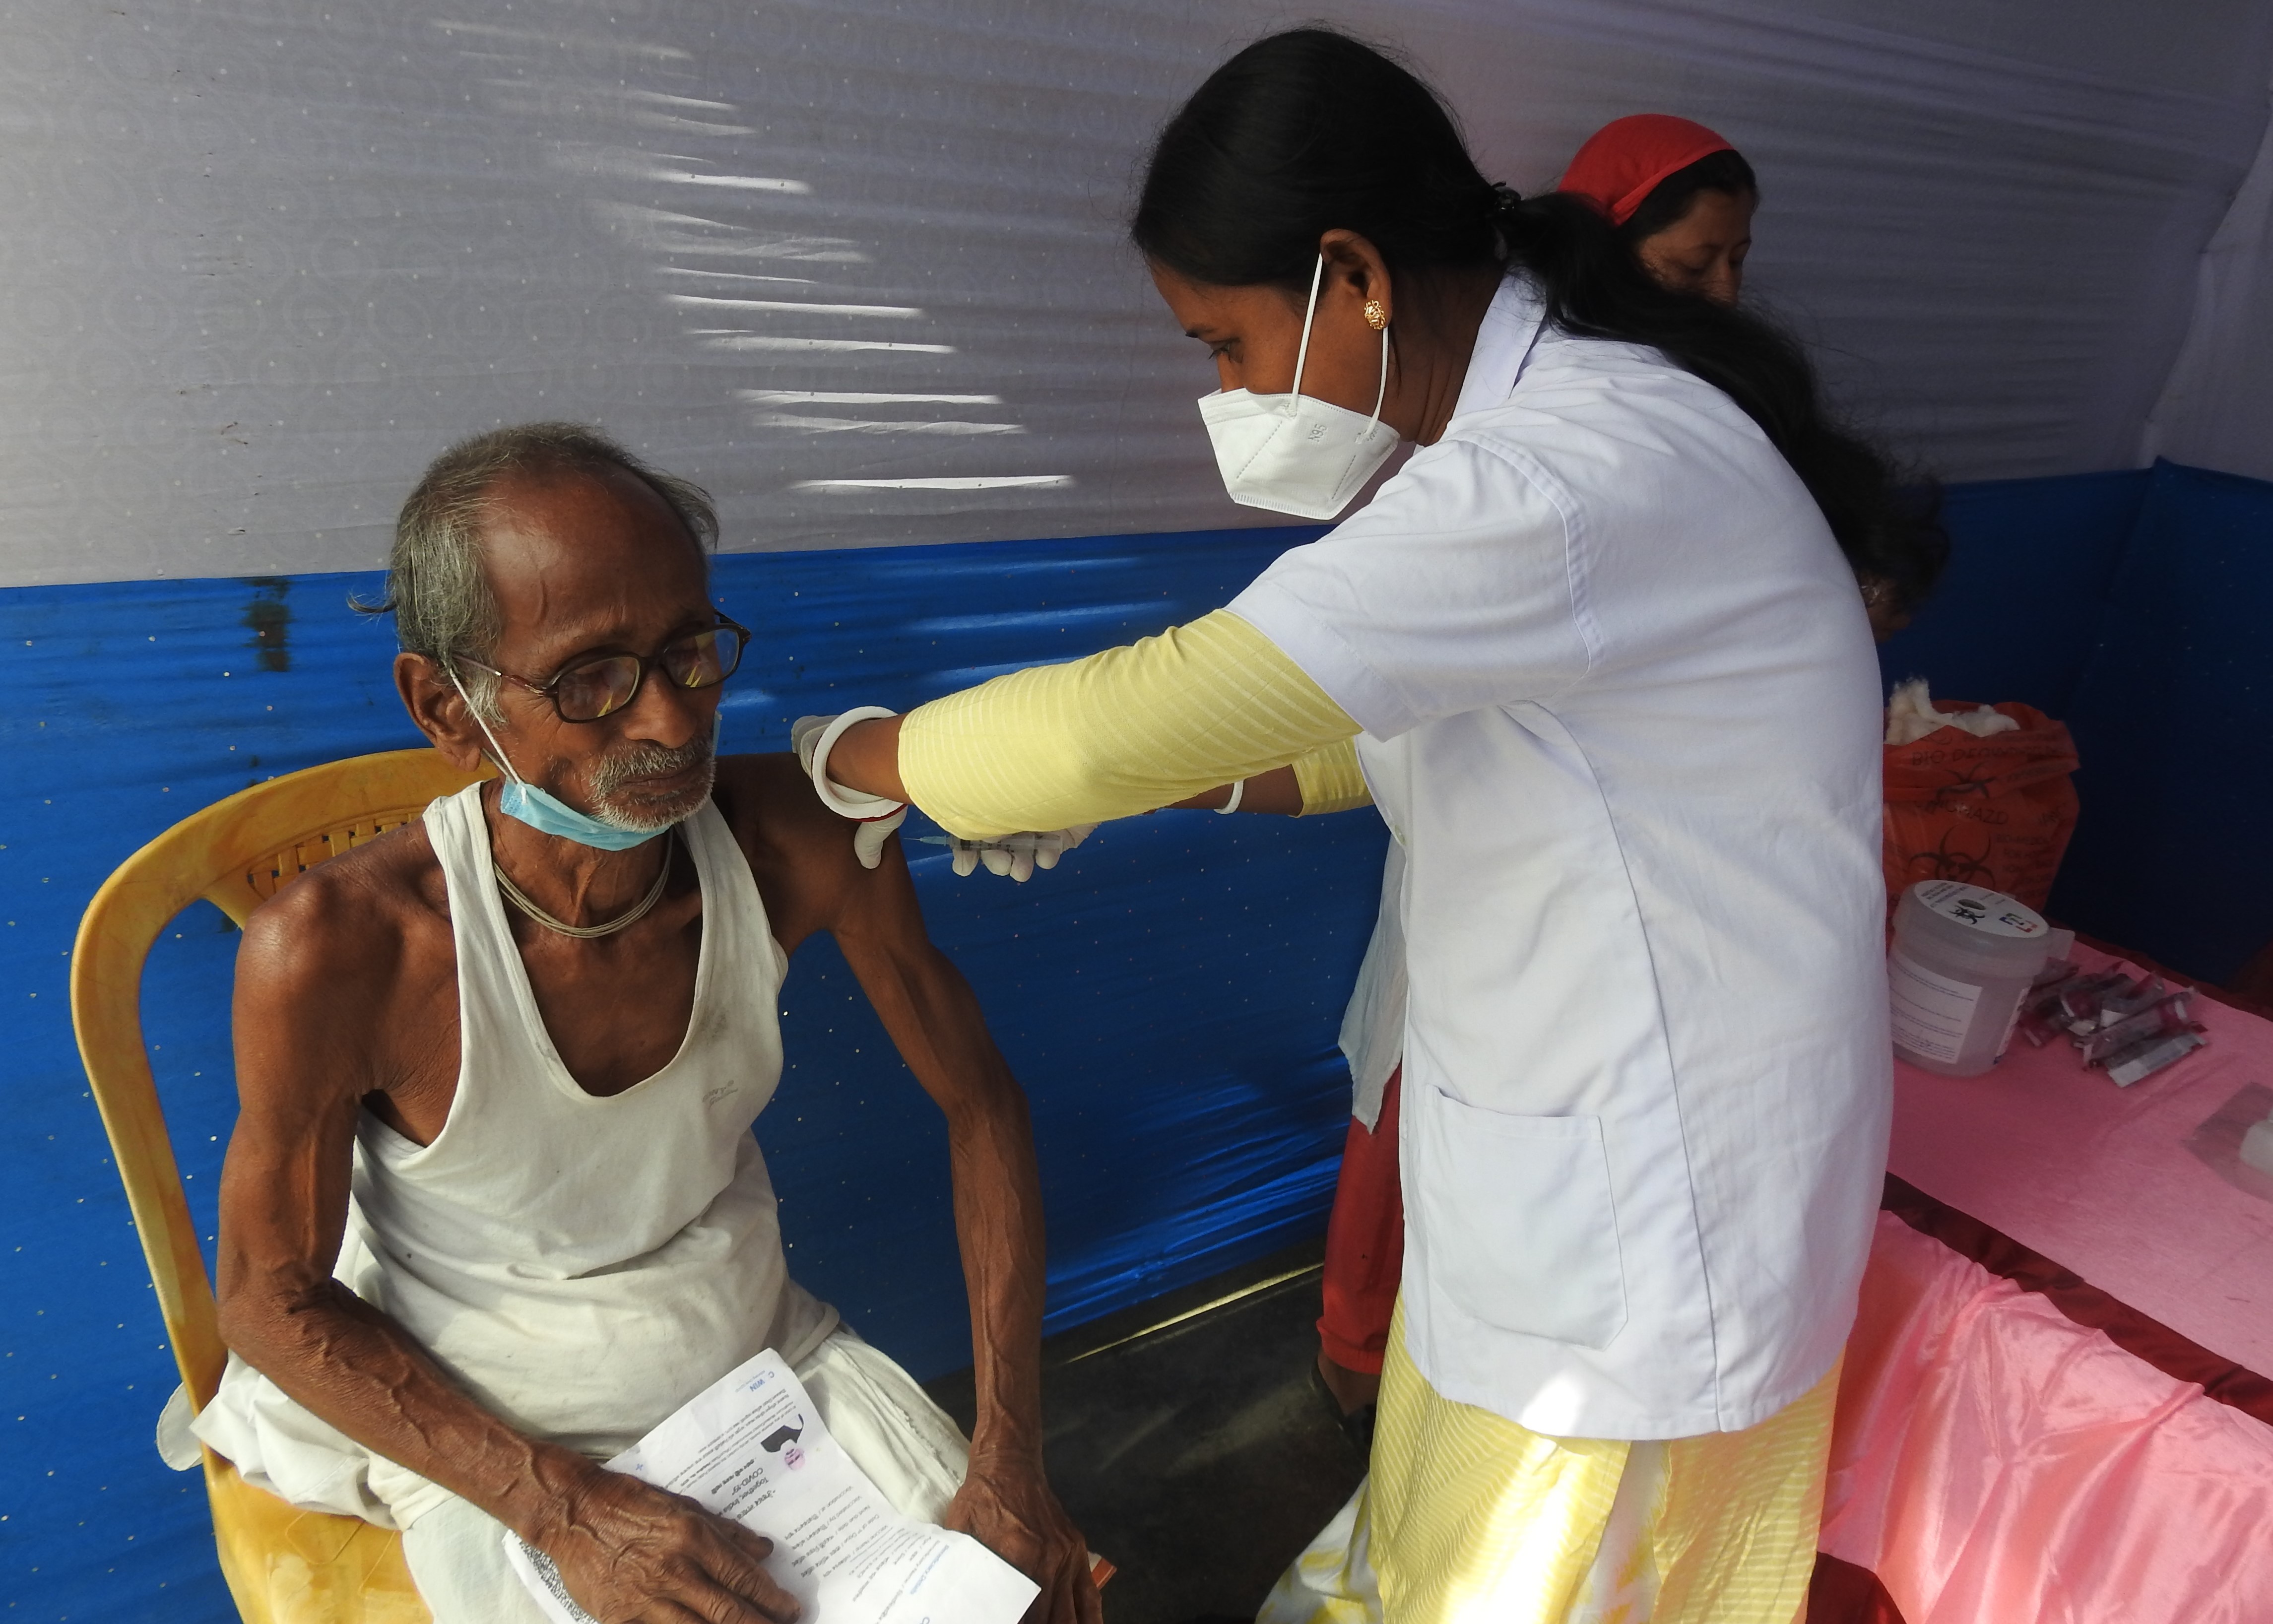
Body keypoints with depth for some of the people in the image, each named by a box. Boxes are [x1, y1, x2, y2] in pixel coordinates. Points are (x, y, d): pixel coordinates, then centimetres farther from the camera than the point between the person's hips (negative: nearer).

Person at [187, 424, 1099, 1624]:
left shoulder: (800, 839, -20)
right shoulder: (338, 950, -27)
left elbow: (979, 1104, -9)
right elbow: (274, 1303, -12)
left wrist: (1010, 1461, -13)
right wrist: (569, 1513, -20)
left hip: (768, 1350, 3)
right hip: (490, 1438, -2)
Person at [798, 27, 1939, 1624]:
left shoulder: (1571, 476, -30)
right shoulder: (1560, 421, 4)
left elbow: (1142, 718, -34)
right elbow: (1411, 727, 13)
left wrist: (854, 751, -15)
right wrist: (1136, 774, 1)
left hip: (1645, 1236, -8)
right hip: (1558, 1154, 8)